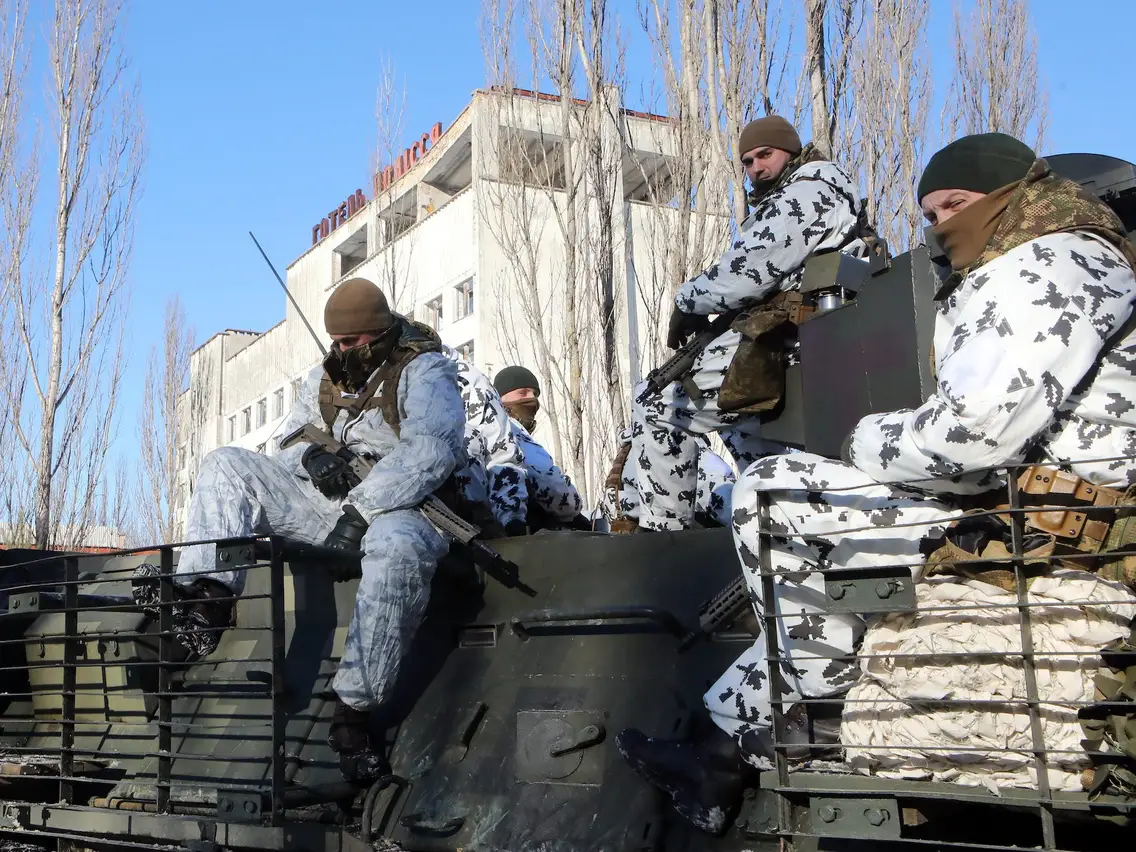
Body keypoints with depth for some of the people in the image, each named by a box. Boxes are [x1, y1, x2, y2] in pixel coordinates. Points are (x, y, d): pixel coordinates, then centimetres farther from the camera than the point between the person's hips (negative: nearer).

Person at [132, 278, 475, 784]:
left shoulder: (424, 372, -2)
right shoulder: (326, 377, 20)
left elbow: (429, 451, -19)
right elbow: (287, 441, 22)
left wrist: (360, 511, -26)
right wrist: (310, 455, -6)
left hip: (403, 509, -7)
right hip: (332, 501, 7)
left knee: (399, 546, -44)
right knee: (226, 467, -5)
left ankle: (353, 709, -39)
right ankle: (207, 599, -26)